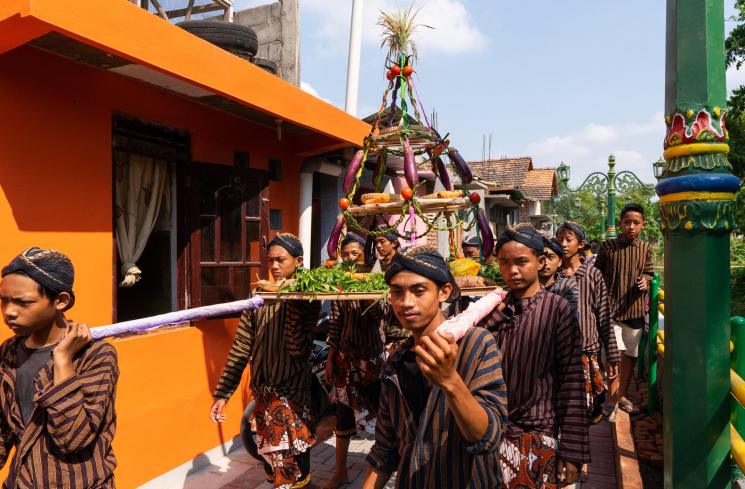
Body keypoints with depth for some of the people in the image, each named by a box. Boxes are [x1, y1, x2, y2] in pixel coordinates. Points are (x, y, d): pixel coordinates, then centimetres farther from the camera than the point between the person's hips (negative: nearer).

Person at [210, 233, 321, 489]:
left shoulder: (307, 299, -8)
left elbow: (297, 348, -21)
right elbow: (240, 349, 2)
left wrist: (293, 301, -27)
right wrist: (222, 393, -3)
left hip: (292, 395, -4)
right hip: (262, 394, 4)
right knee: (270, 459, 19)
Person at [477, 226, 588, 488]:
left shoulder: (557, 309, -8)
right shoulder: (493, 308, 2)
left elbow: (571, 382, -9)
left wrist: (572, 451, -10)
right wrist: (494, 315, -13)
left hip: (539, 437, -3)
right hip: (493, 434, 3)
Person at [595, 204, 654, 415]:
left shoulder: (645, 248, 3)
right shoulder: (608, 246, -5)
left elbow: (649, 272, 14)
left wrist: (645, 280, -9)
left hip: (635, 309, 4)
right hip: (611, 308, -4)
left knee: (630, 354, 13)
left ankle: (621, 395, 28)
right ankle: (613, 397, 3)